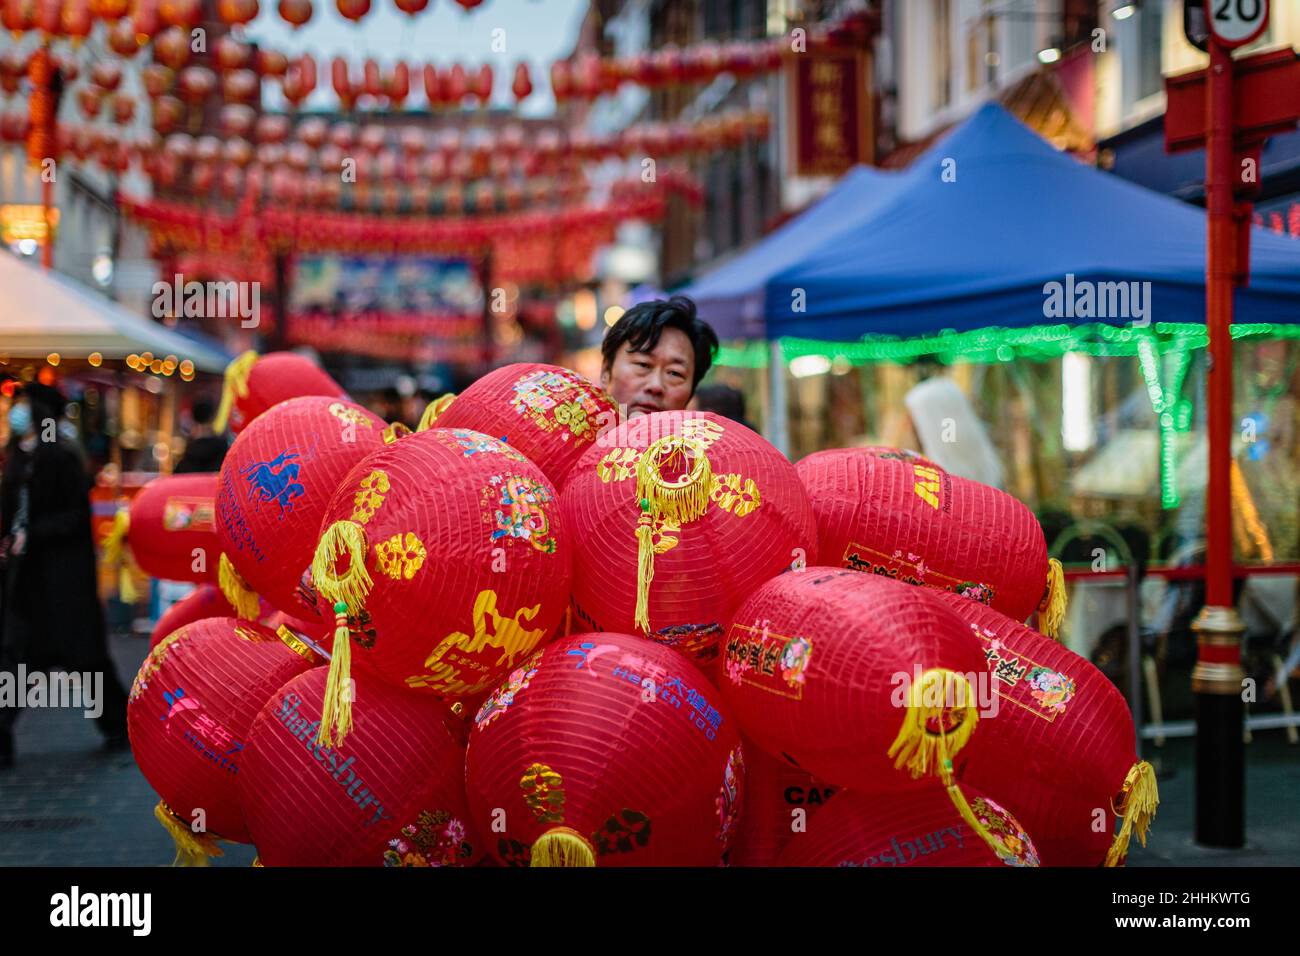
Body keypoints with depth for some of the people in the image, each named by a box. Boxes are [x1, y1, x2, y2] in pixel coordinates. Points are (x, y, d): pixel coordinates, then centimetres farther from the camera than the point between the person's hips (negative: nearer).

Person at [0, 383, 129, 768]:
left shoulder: (62, 457, -11)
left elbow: (78, 514, -14)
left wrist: (33, 535, -20)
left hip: (62, 572, -7)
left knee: (83, 653, 4)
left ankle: (118, 723, 22)